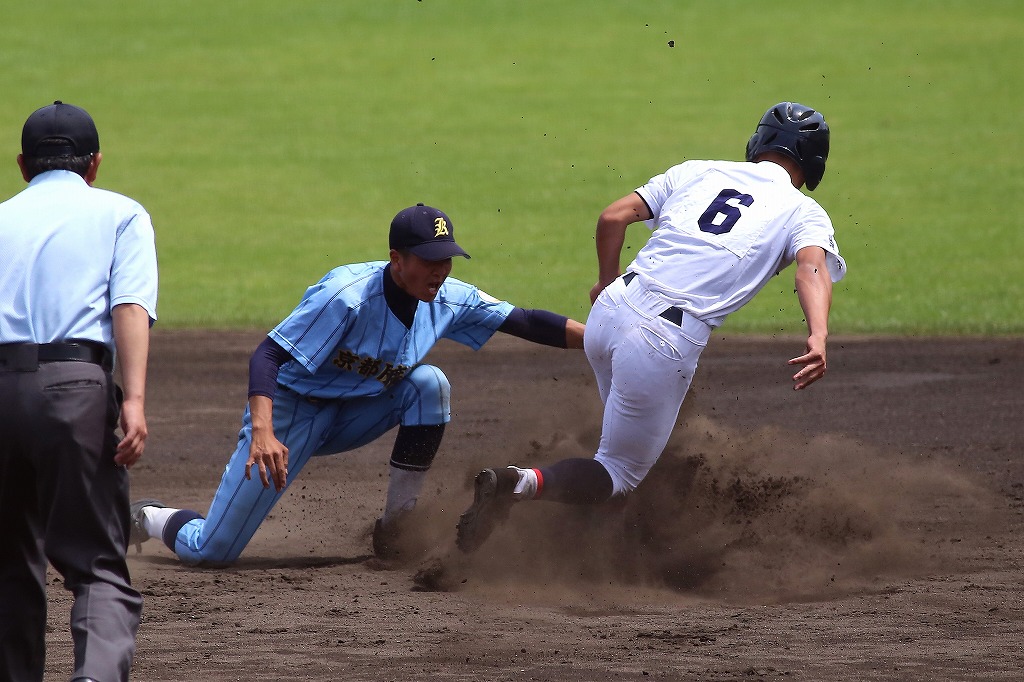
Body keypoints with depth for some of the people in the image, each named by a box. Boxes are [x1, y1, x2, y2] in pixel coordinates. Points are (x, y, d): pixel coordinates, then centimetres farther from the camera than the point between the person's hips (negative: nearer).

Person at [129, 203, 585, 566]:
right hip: (291, 413, -6)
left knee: (429, 384, -21)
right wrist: (262, 433, -48)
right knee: (210, 551, -10)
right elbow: (267, 356, -34)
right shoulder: (346, 295, -30)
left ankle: (396, 527, -11)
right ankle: (151, 520, 28)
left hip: (355, 415, 6)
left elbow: (526, 323, -5)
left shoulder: (448, 300, -11)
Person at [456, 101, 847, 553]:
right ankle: (525, 483, -17)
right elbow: (812, 267, -13)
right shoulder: (803, 212, 8)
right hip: (668, 341, -5)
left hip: (611, 309, 5)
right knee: (620, 473, 8)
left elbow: (613, 217, 10)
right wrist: (819, 337, -31)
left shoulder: (697, 172, 18)